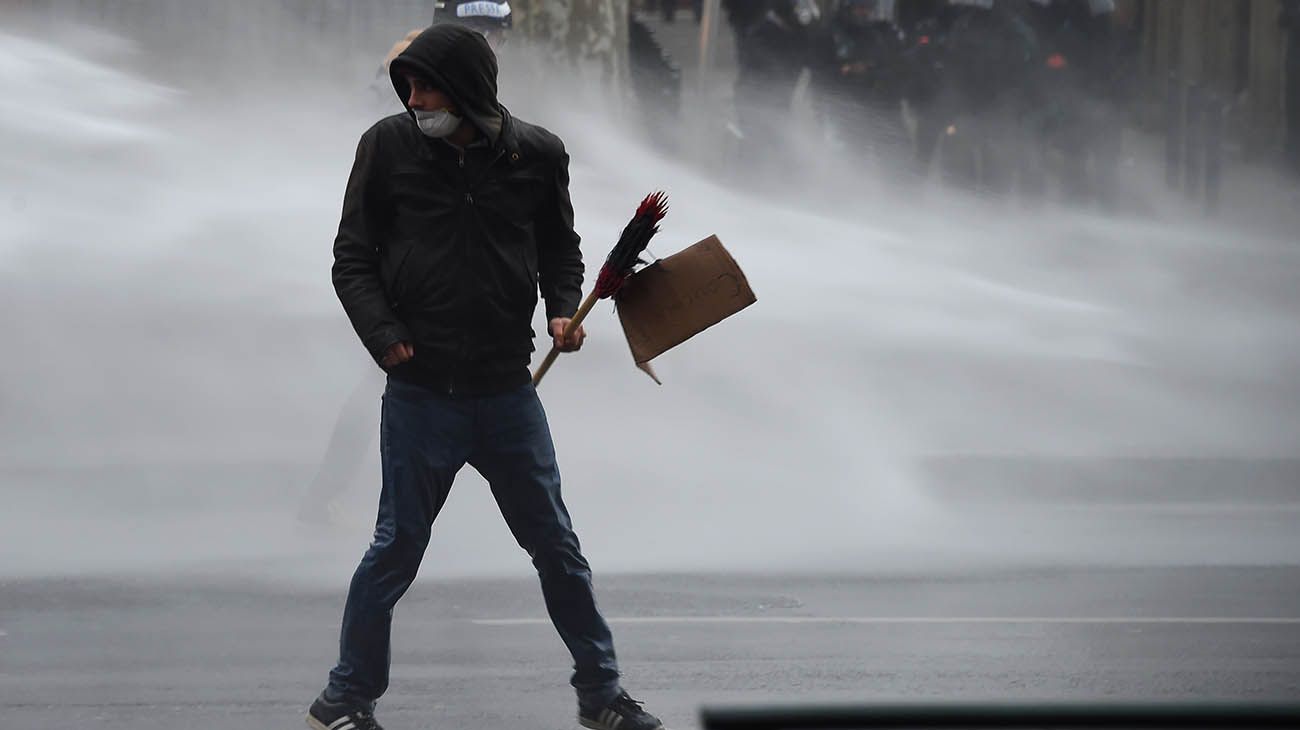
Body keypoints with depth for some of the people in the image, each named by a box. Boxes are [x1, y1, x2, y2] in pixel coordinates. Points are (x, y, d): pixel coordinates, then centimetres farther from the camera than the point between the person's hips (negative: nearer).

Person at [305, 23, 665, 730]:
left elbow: (559, 247, 16)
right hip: (419, 396, -2)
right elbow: (352, 260, 1)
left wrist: (564, 308, -3)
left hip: (508, 393, 2)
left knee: (556, 545, 9)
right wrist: (383, 335, -13)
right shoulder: (388, 147, -4)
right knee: (397, 547, 2)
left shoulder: (536, 155, 0)